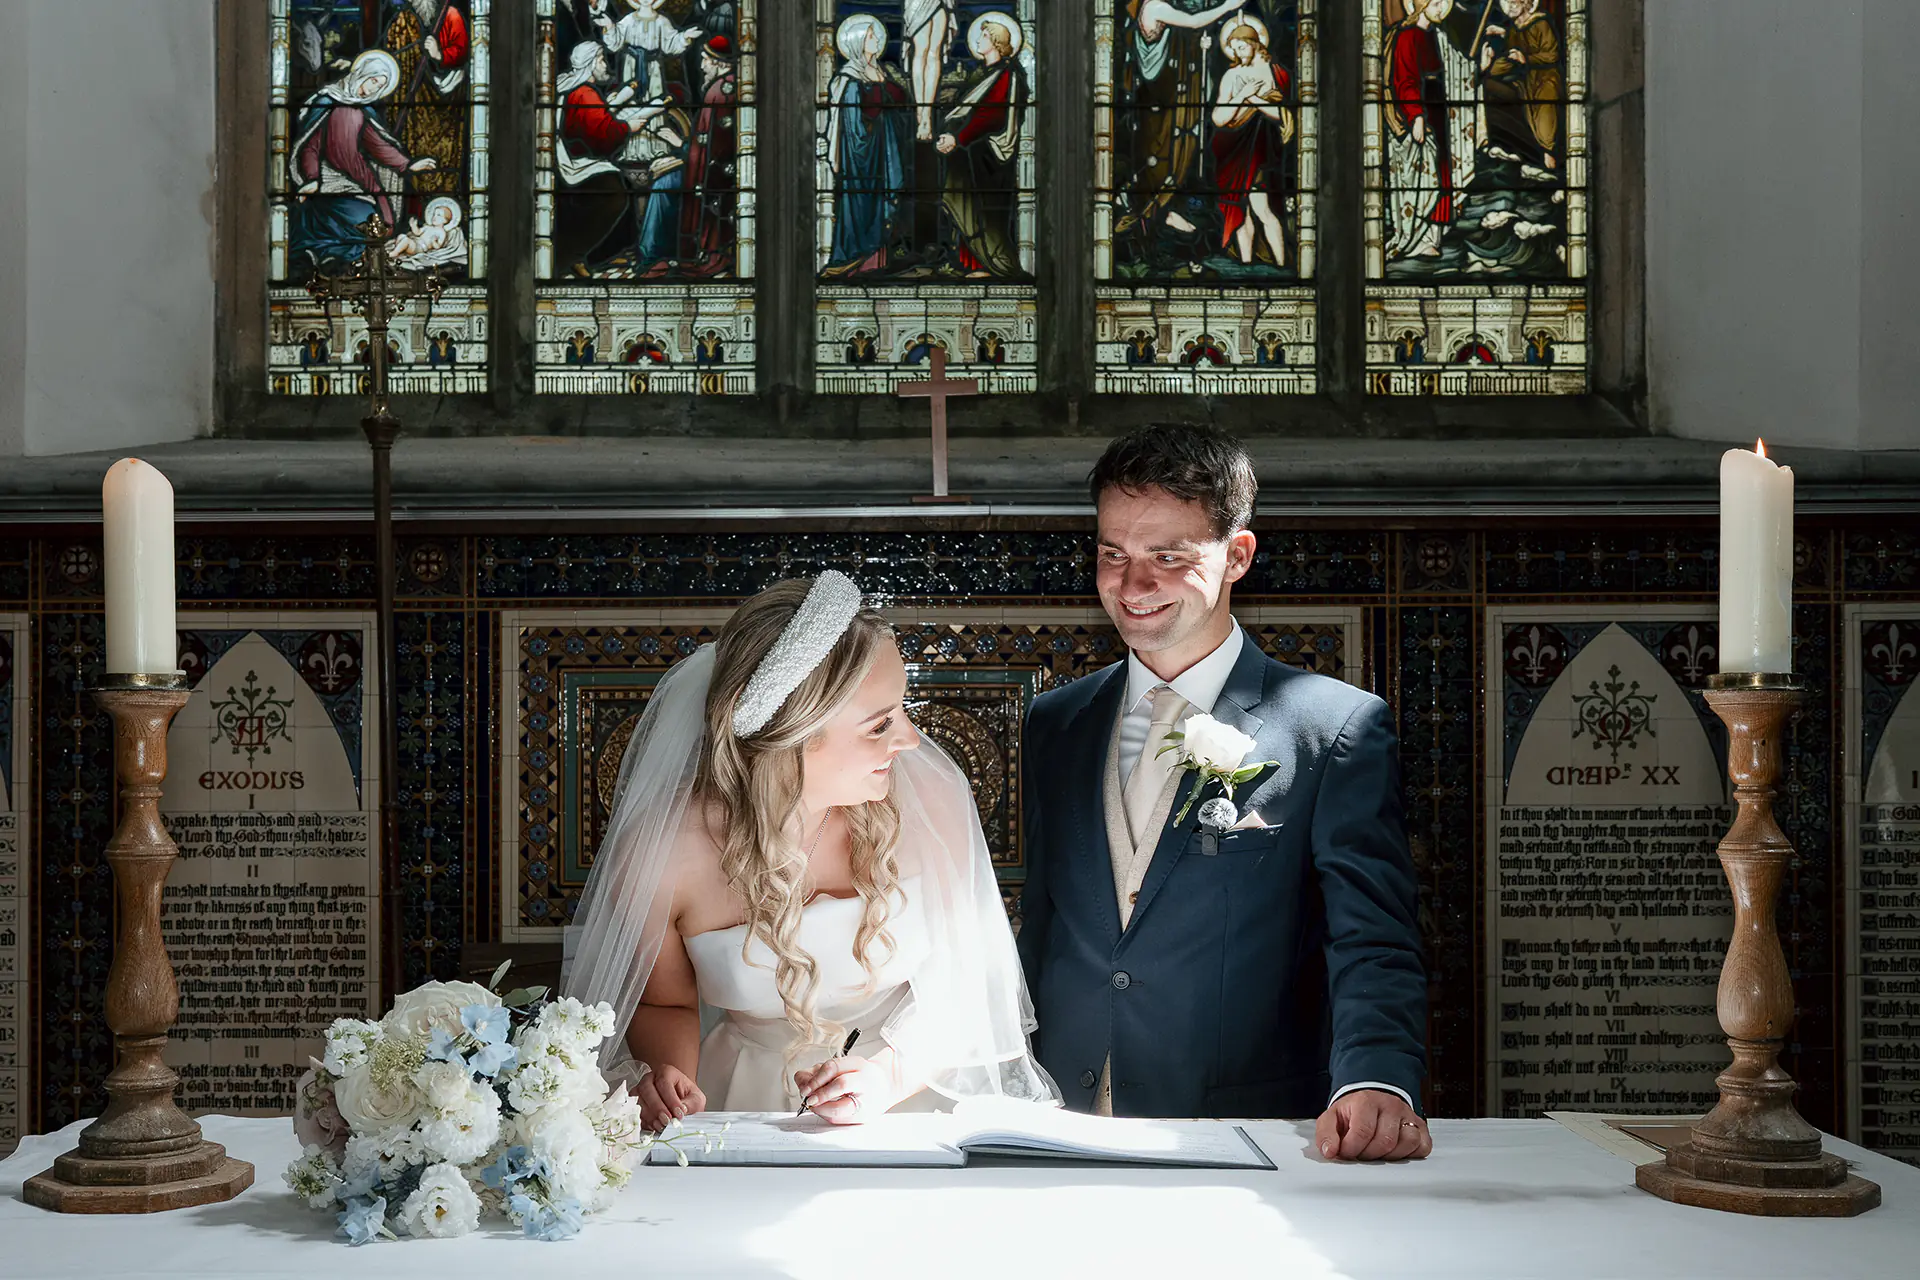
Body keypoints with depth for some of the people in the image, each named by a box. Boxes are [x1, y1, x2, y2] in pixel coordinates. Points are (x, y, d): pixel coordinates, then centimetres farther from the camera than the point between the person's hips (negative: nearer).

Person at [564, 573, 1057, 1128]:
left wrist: (890, 1074, -25)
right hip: (752, 1103, 0)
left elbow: (963, 986, -7)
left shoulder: (930, 799, -15)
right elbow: (664, 1003, 3)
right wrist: (669, 1075, -19)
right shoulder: (662, 849, -18)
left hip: (915, 1093, 1)